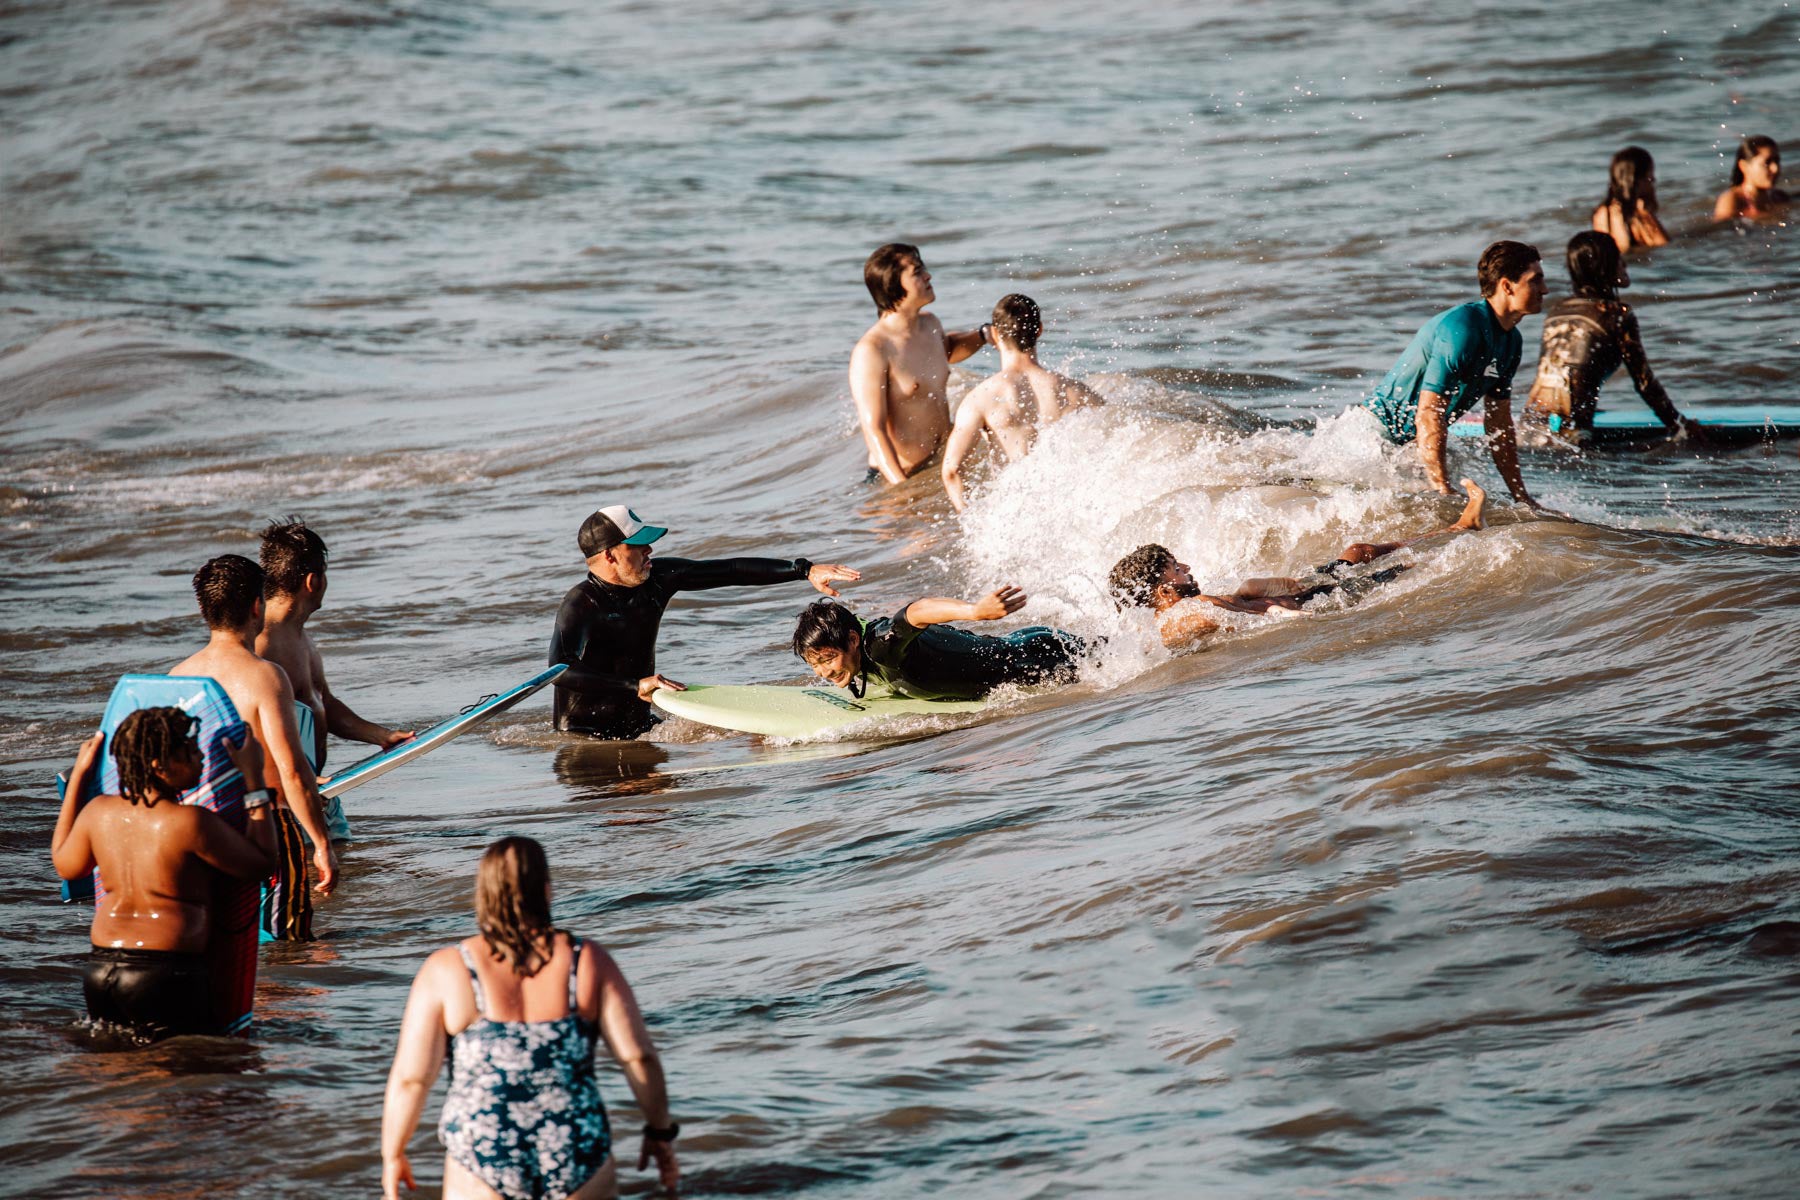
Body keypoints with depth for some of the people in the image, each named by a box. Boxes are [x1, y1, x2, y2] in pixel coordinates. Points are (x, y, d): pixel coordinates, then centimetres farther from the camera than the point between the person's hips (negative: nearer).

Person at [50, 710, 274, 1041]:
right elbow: (261, 865, -3)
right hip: (166, 974, -6)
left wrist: (78, 776, 26)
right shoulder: (191, 823, -16)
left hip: (99, 971, 6)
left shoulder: (98, 812, 2)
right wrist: (255, 780, 2)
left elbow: (65, 865, 23)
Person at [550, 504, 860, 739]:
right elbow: (559, 670, -36)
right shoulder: (579, 605, -20)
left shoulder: (655, 579, 1)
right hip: (584, 735, -7)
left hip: (638, 725, 7)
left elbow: (731, 571, 3)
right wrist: (635, 686, -43)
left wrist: (805, 570, -4)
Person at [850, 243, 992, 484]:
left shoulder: (930, 324, 7)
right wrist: (904, 490, -32)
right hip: (898, 477, -7)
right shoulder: (870, 351, -19)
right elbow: (873, 431, -23)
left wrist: (983, 335, 16)